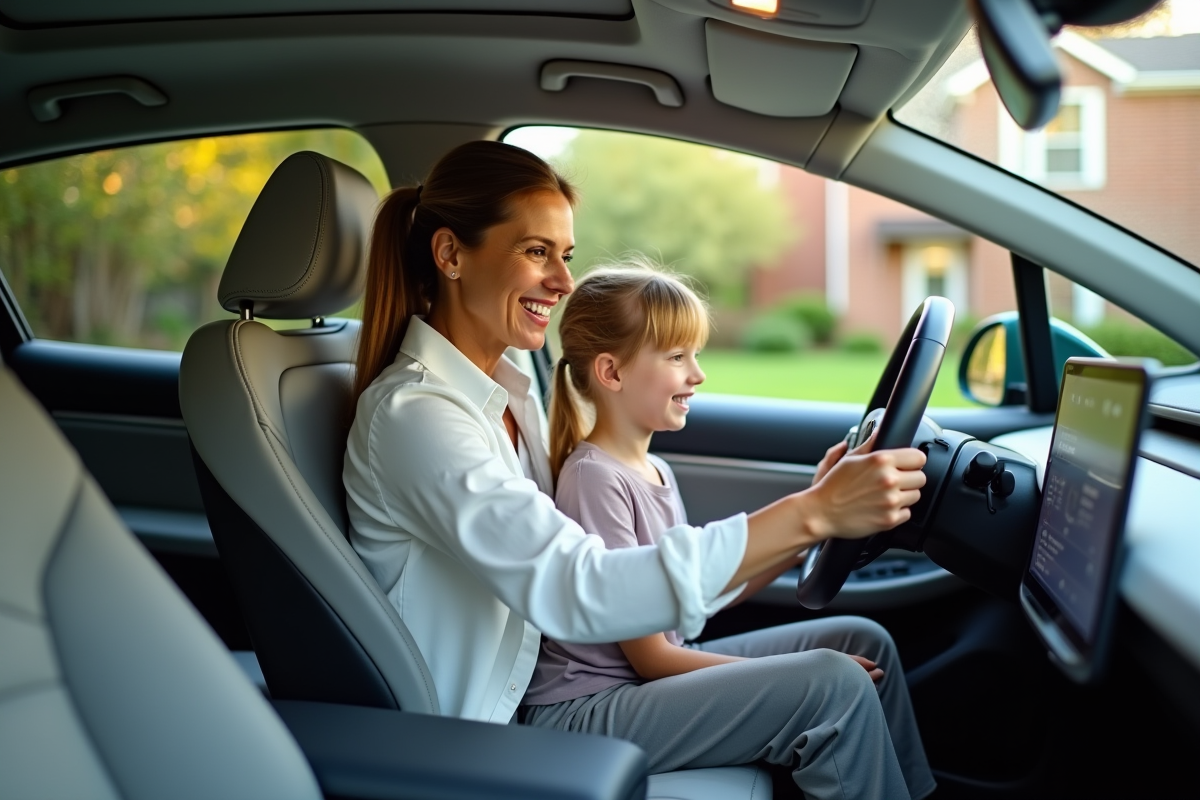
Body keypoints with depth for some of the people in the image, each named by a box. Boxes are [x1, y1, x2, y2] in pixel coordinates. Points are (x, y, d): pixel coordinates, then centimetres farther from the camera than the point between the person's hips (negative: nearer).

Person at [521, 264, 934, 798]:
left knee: (863, 641, 5)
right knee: (834, 683, -21)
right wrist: (799, 677, -15)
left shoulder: (654, 471, 9)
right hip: (586, 713, -9)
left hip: (651, 676, 9)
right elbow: (650, 658, -17)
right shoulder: (595, 479, -19)